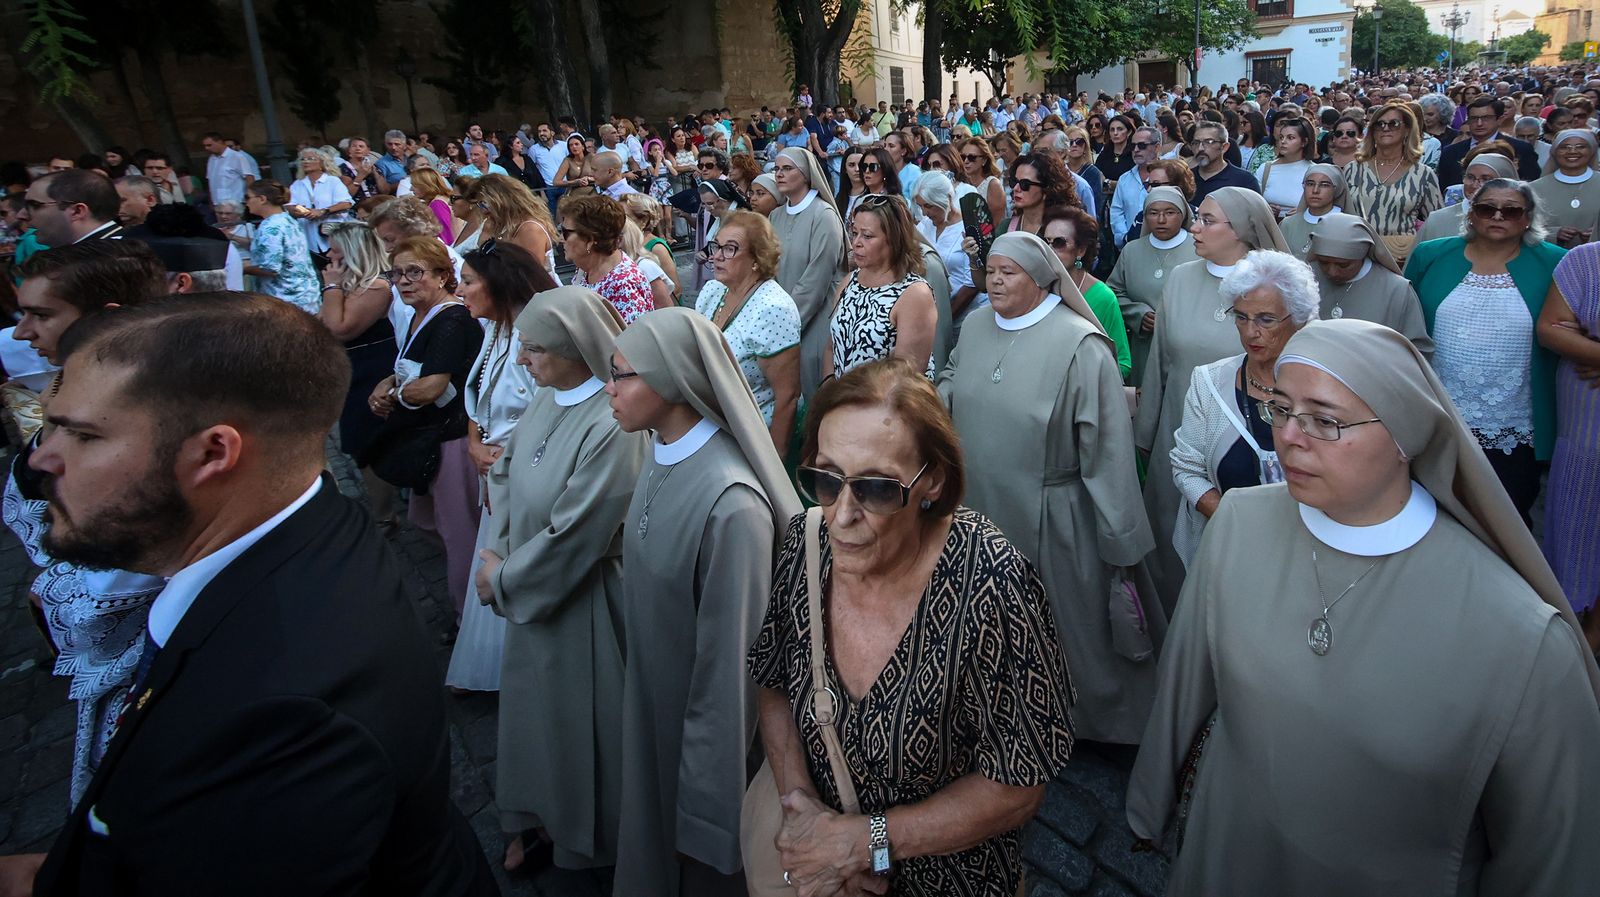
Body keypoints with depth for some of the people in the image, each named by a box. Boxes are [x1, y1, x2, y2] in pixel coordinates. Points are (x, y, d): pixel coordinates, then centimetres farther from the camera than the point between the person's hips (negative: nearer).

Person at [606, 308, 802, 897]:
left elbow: (730, 656, -26)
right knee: (655, 837, 29)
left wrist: (708, 794, -17)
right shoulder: (660, 456, -6)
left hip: (703, 719, -7)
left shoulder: (729, 503, -32)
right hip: (652, 696, 7)